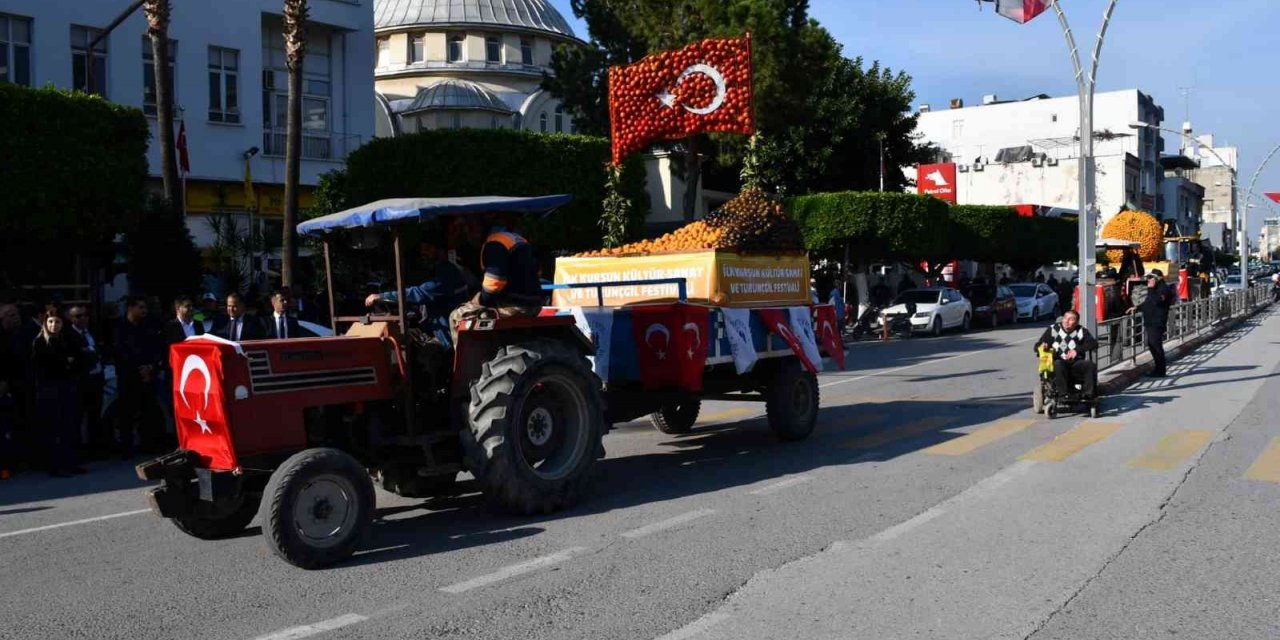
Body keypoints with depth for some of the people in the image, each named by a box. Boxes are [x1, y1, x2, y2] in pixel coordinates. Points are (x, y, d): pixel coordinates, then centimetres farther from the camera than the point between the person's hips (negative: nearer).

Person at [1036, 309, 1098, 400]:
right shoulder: (1053, 330, 10)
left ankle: (1089, 395, -23)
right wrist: (1041, 347, -19)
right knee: (1058, 364, -37)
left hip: (1076, 364, 2)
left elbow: (1094, 343, -2)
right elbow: (1037, 346, 7)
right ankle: (1063, 395, -37)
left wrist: (1077, 350, -17)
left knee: (1090, 364, -29)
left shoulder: (1081, 331, 13)